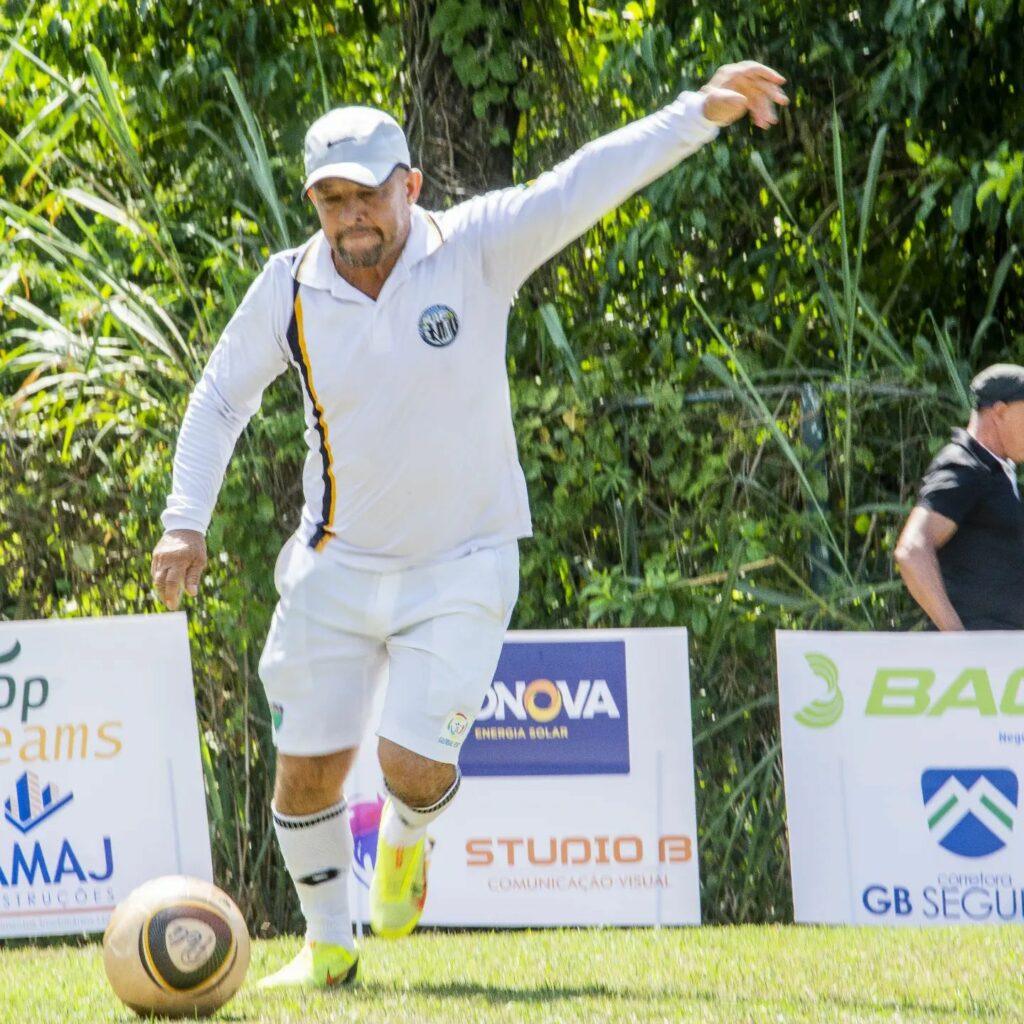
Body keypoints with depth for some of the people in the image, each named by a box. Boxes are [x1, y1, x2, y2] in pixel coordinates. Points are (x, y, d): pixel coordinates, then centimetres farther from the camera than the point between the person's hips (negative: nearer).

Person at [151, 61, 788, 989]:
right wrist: (186, 520, -1)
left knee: (413, 763, -13)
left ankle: (409, 836, 25)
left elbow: (583, 185, -22)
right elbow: (220, 400, 8)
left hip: (463, 565, -2)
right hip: (339, 565, 2)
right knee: (308, 766, -1)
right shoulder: (290, 289, -6)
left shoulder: (475, 249, -12)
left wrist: (699, 114, -33)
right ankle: (328, 943, 24)